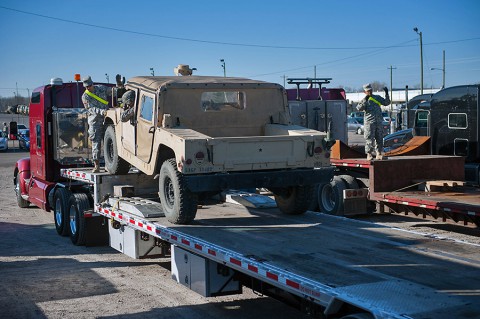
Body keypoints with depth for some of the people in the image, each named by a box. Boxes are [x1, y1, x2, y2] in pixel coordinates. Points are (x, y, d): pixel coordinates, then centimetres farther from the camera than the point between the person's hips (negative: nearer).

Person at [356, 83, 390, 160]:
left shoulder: (377, 98, 14)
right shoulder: (364, 100, 4)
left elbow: (386, 103, 14)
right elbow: (359, 108, -12)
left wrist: (386, 94, 4)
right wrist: (365, 101, -19)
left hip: (379, 121, 4)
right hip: (369, 122, -4)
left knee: (379, 139, 6)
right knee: (369, 139, -5)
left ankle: (379, 154, 14)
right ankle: (369, 154, 2)